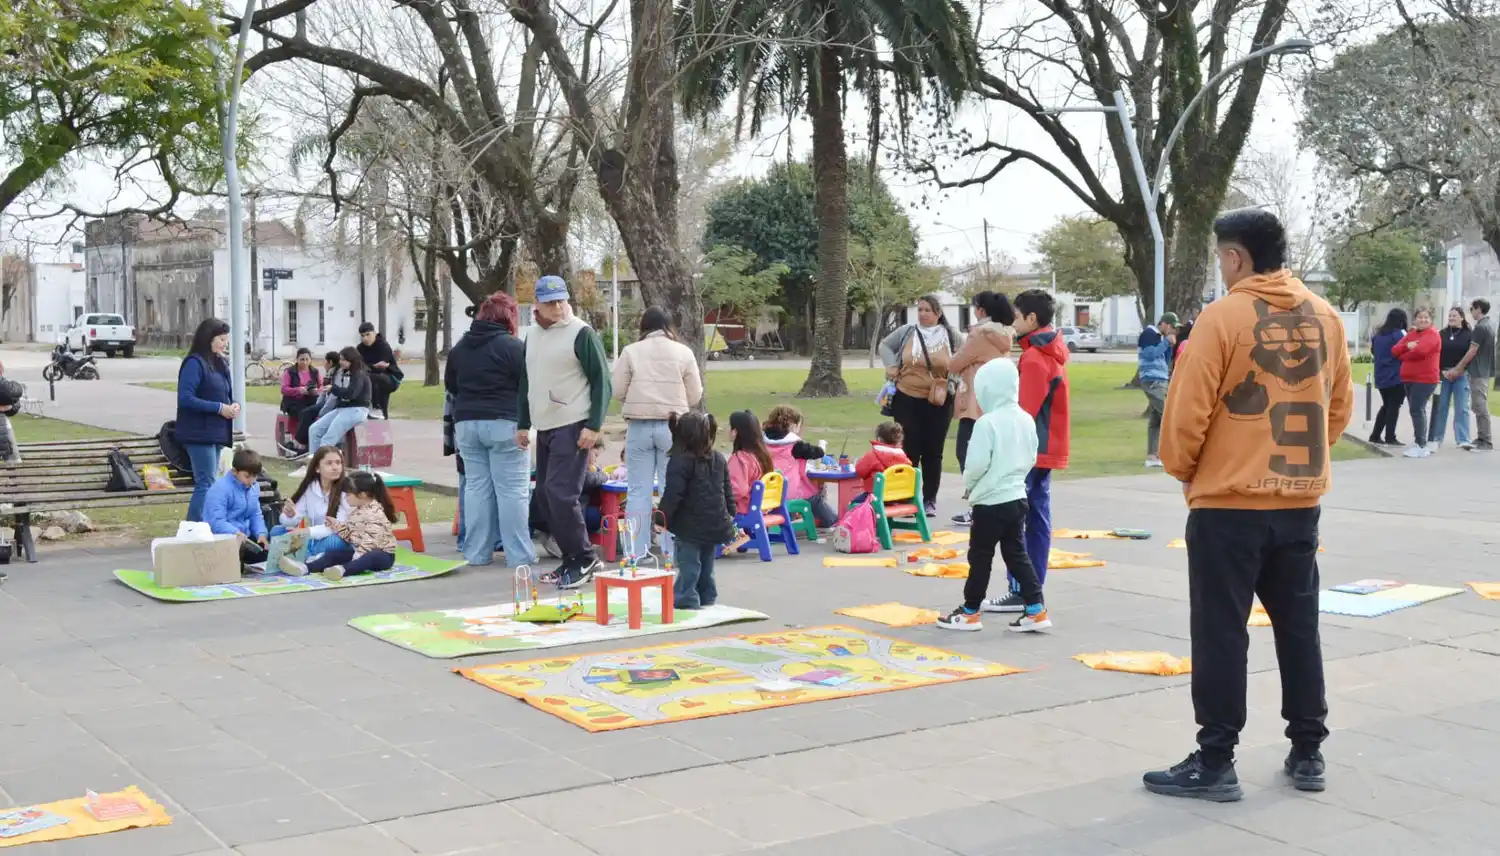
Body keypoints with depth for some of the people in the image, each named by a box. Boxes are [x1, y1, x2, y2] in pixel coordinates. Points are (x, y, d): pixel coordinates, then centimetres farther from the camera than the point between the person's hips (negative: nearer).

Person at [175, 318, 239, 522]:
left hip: (216, 432, 9)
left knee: (208, 483, 12)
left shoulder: (220, 364, 15)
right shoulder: (194, 363, -12)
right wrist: (219, 408, -18)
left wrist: (232, 406, 2)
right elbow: (185, 398, -19)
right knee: (206, 484, -12)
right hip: (200, 433, -9)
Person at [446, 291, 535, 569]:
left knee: (476, 487, 10)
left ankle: (477, 552, 13)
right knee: (511, 490, -2)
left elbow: (450, 385, 17)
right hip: (504, 423, -6)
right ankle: (519, 555, 0)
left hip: (466, 423, 6)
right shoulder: (513, 346, -11)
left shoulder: (459, 347, 9)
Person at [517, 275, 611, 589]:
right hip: (544, 428, 8)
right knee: (547, 496, 8)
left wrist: (594, 426, -16)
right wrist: (523, 424, 18)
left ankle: (584, 559, -4)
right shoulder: (533, 334, 13)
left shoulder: (581, 333, -9)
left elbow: (601, 381, -10)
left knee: (560, 493, -15)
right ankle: (572, 561, 17)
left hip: (572, 428, -8)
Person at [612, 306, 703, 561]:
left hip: (639, 426, 0)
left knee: (638, 490, 5)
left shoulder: (631, 351, 0)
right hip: (673, 425, 0)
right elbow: (695, 396, 2)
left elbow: (618, 390, 1)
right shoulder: (683, 352, 0)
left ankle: (635, 552, 6)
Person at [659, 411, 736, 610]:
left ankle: (686, 599, -3)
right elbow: (727, 492, 16)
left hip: (690, 527, -7)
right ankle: (707, 597, 26)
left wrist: (662, 517, -11)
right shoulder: (719, 460, 9)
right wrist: (730, 516, 25)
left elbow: (672, 494, -18)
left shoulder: (681, 461, -13)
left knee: (688, 566, -2)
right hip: (716, 525, 7)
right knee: (706, 565, 19)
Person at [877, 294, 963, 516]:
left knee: (933, 453, 6)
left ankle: (930, 500, 14)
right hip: (907, 400, 0)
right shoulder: (906, 332, 2)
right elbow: (884, 345, 15)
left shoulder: (951, 336, 1)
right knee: (909, 451, 0)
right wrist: (891, 366, 0)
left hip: (938, 403, 0)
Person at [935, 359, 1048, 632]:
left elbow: (978, 463, -19)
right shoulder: (1026, 420, 5)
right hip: (1017, 497, 7)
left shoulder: (987, 422, -18)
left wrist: (968, 484, -1)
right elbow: (1031, 459, 13)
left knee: (980, 556, 4)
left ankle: (970, 612, 14)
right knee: (1016, 553, 13)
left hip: (991, 502, -7)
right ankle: (1035, 609, 9)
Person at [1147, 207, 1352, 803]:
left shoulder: (1224, 315, -13)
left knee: (1221, 634, 1)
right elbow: (1339, 407, 11)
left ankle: (1215, 763, 5)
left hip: (1228, 503, -6)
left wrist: (1182, 470, 4)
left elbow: (1188, 409, -12)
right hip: (1300, 502, 6)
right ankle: (1307, 754, 22)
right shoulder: (1324, 316, 4)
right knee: (1298, 628, 15)